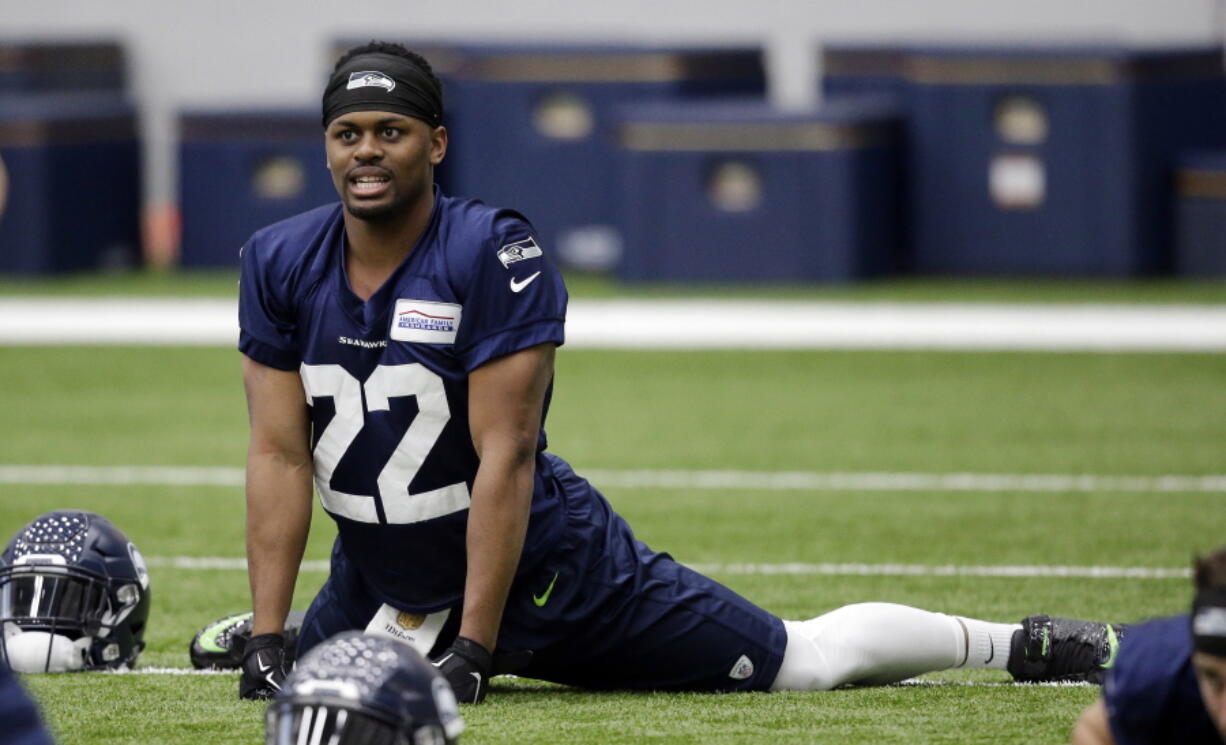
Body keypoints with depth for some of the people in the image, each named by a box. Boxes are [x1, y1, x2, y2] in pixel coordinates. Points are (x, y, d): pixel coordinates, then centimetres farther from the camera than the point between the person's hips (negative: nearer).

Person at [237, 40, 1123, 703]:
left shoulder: (495, 254, -22)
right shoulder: (282, 263, -7)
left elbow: (503, 457, -22)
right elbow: (280, 456, -6)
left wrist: (473, 649, -24)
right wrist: (269, 640, -13)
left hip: (538, 564, -5)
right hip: (383, 577, 5)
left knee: (807, 661, -2)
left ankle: (1018, 645, 16)